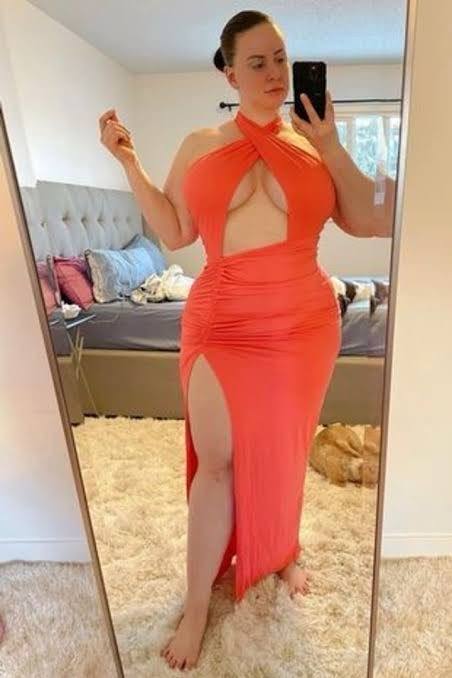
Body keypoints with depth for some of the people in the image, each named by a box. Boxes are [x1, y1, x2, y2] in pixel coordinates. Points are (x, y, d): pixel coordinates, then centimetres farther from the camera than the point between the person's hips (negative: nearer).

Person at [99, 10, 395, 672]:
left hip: (305, 324, 1)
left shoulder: (314, 143, 7)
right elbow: (174, 232, 6)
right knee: (216, 461, 3)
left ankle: (284, 551, 44)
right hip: (222, 326, -1)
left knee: (285, 451, 15)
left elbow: (375, 223, 0)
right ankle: (196, 605, 24)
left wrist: (331, 146, -4)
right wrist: (129, 162, 3)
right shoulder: (199, 145, 8)